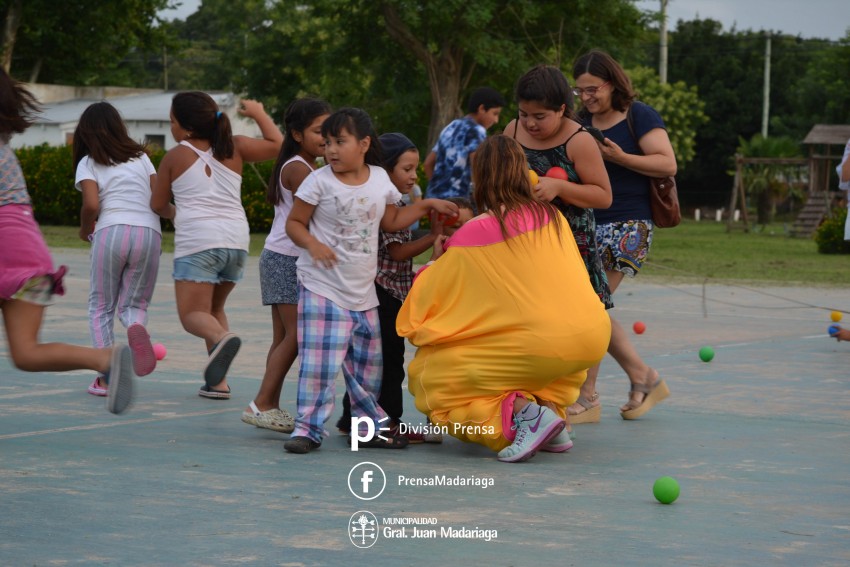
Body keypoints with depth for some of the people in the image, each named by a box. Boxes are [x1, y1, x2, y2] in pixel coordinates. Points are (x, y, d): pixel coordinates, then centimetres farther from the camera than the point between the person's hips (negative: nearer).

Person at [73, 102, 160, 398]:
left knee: (101, 307, 10)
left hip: (111, 231, -2)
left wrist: (85, 230, 14)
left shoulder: (88, 163, 10)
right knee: (133, 304, 11)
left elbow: (91, 205, -4)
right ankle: (137, 328, -26)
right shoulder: (140, 156, 20)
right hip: (150, 234, 2)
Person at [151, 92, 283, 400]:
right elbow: (277, 144, 15)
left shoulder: (175, 157, 4)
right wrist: (259, 114, 28)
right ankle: (218, 381, 11)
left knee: (192, 315, -3)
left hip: (197, 243, -5)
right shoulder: (233, 148, 9)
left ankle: (222, 338, -37)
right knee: (214, 309, 21)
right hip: (236, 240, 5)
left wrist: (174, 212, 36)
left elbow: (158, 205, 14)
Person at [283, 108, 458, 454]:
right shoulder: (319, 182, -9)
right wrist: (312, 243, -22)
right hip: (323, 288, -5)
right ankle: (308, 428, -2)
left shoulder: (379, 179, 5)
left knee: (368, 364, 13)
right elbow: (294, 222, -4)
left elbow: (391, 221, 19)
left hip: (363, 292, 5)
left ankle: (370, 427, 27)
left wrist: (426, 205, 14)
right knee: (320, 361, -12)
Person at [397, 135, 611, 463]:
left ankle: (525, 412, -10)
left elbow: (427, 296, 5)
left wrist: (434, 262, 27)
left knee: (430, 376, 8)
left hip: (543, 345, -6)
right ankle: (550, 405, 16)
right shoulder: (551, 215, 11)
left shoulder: (474, 234, -4)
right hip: (595, 336, 6)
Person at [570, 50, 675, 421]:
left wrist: (619, 157, -21)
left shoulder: (639, 116, -5)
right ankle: (644, 379, 21)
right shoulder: (582, 123, 13)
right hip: (588, 224, 8)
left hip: (627, 226, -7)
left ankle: (587, 399, -4)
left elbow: (668, 164, -13)